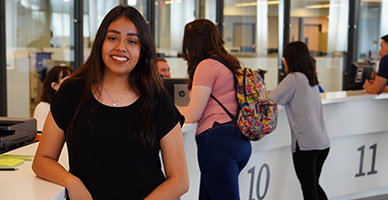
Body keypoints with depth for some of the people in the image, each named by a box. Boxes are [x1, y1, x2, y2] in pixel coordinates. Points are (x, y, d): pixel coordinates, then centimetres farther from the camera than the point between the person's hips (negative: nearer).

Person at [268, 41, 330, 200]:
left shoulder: (294, 78, -9)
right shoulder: (311, 78, 16)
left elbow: (270, 99, -11)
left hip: (305, 143, -8)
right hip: (323, 141, 8)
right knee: (314, 185, 20)